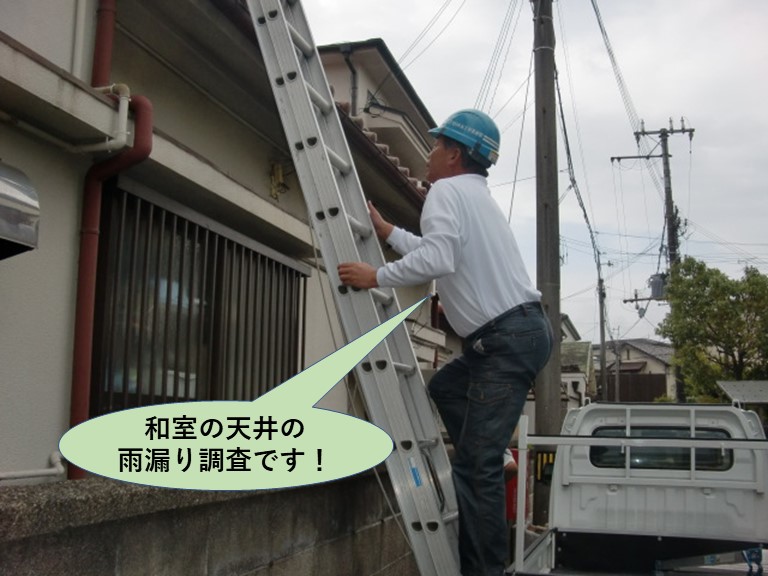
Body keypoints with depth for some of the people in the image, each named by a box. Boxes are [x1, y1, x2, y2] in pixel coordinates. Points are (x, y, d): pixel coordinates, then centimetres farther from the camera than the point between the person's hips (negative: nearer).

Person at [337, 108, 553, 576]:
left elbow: (436, 260, -24)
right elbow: (445, 254, 35)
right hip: (520, 331, 11)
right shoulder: (477, 196, 24)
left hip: (507, 339, -10)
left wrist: (377, 276, -11)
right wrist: (388, 232, 37)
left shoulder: (446, 191, -7)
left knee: (477, 465, -9)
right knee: (444, 388, 27)